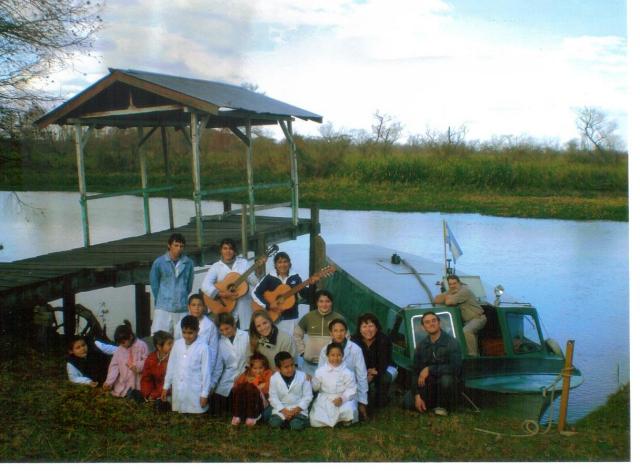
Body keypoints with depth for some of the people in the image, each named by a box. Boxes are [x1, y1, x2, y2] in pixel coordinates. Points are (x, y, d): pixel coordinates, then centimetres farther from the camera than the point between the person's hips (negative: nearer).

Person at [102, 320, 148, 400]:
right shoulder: (119, 349, 6)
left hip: (138, 383, -4)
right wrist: (109, 381, -7)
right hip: (123, 383, 4)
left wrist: (137, 366, -27)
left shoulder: (141, 345, -7)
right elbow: (114, 366, 4)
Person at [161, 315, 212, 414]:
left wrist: (204, 394, -8)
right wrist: (166, 386, 14)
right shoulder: (177, 344, 3)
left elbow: (206, 372, -9)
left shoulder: (203, 348, -12)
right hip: (178, 391, 5)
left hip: (195, 393, -5)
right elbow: (171, 366, 12)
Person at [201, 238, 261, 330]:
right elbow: (205, 285, -8)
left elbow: (254, 282, 2)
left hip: (244, 306, 1)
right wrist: (221, 293, -21)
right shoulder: (216, 266, 5)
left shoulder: (244, 263, 9)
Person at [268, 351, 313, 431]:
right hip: (281, 409, 2)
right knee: (274, 423, -23)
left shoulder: (303, 376, -7)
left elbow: (308, 396, -5)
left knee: (297, 425, -27)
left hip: (299, 409, -1)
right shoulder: (274, 379, -6)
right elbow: (273, 398, -5)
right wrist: (284, 410, -17)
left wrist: (298, 408, -17)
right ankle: (286, 420, 6)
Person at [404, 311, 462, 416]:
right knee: (408, 402, -16)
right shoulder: (421, 345, 1)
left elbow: (454, 367, -28)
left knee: (446, 379, -39)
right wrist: (417, 396, -12)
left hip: (447, 381, -5)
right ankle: (434, 402, 13)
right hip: (428, 385, 5)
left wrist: (429, 370, -26)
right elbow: (415, 372, -1)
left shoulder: (451, 342, -15)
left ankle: (442, 406, -9)